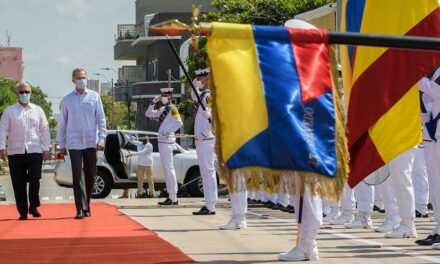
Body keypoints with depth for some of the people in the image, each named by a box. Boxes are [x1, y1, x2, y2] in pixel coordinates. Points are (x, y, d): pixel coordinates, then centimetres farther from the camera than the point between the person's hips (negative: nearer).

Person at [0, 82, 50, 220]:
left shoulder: (38, 110, 11)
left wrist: (46, 148, 5)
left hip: (35, 151, 0)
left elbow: (44, 130, 11)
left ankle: (33, 207, 10)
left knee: (35, 180, -10)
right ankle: (23, 212, 10)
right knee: (19, 184, 1)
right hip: (15, 152, 0)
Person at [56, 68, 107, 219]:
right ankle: (81, 209, -11)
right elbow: (62, 123, 10)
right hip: (74, 143, -1)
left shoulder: (94, 97, 5)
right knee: (77, 175, -9)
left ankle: (86, 205, 22)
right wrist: (61, 144, 8)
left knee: (90, 175, 5)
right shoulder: (67, 99, 6)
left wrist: (101, 138, -5)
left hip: (91, 142, 1)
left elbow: (101, 119, 5)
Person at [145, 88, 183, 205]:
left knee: (169, 169, -10)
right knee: (166, 169, 11)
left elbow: (179, 122, -20)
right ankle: (171, 197, 15)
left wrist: (169, 132, -20)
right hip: (162, 142, 9)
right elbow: (148, 114, 25)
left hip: (167, 142, -9)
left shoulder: (172, 109, -8)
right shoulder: (162, 109, 17)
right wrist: (153, 102, 14)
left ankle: (173, 198, -11)